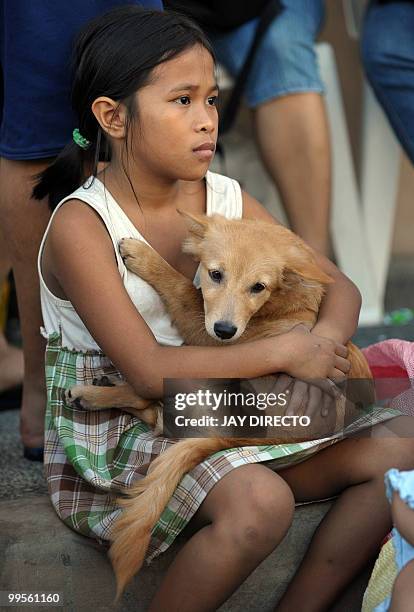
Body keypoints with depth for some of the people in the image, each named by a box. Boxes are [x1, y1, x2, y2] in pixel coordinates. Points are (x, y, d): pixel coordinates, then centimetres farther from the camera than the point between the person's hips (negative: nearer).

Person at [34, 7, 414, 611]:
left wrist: (324, 345, -16)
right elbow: (150, 371, -23)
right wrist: (285, 352, -18)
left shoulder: (225, 199, 2)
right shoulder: (80, 226, -16)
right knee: (260, 503, -34)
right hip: (114, 431, -7)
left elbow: (339, 286, 8)